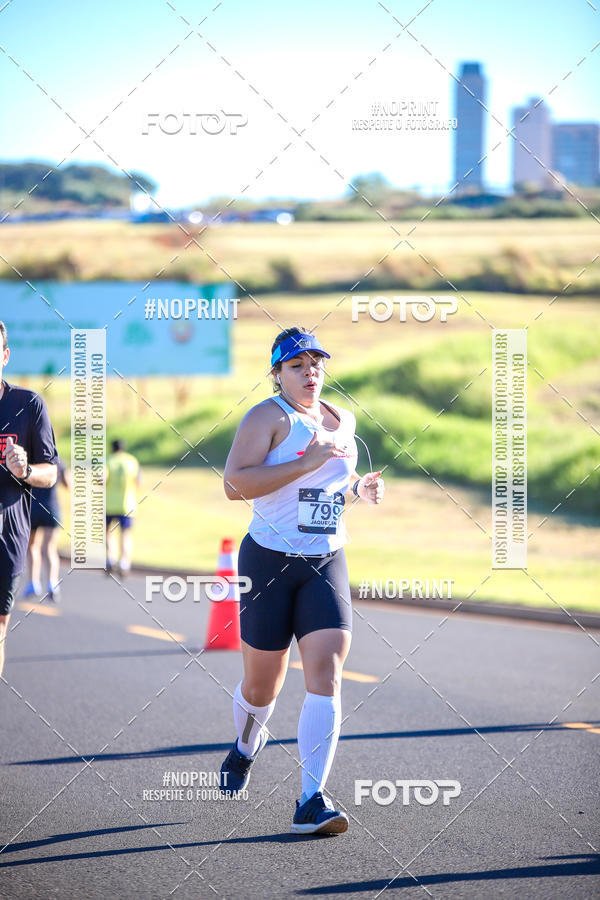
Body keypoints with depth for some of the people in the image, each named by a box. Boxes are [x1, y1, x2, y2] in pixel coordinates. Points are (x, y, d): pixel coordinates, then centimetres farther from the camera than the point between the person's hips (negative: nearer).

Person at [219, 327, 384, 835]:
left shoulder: (342, 421, 11)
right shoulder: (269, 417, -8)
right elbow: (235, 483, -21)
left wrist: (361, 488, 7)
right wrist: (307, 463, -25)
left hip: (327, 564, 4)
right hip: (270, 562, -4)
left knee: (326, 675, -13)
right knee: (263, 683, 7)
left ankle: (312, 802, -16)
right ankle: (246, 748, 43)